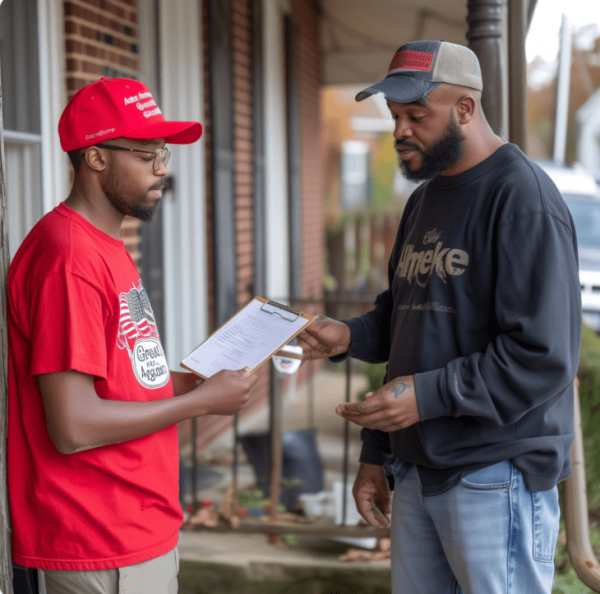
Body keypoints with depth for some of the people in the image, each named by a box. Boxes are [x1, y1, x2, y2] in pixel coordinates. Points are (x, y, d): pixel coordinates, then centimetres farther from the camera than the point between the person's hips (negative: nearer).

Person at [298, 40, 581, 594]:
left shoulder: (522, 197, -13)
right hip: (416, 471, 8)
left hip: (496, 477, -8)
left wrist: (427, 395, -22)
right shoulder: (423, 200, 16)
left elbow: (544, 356, -20)